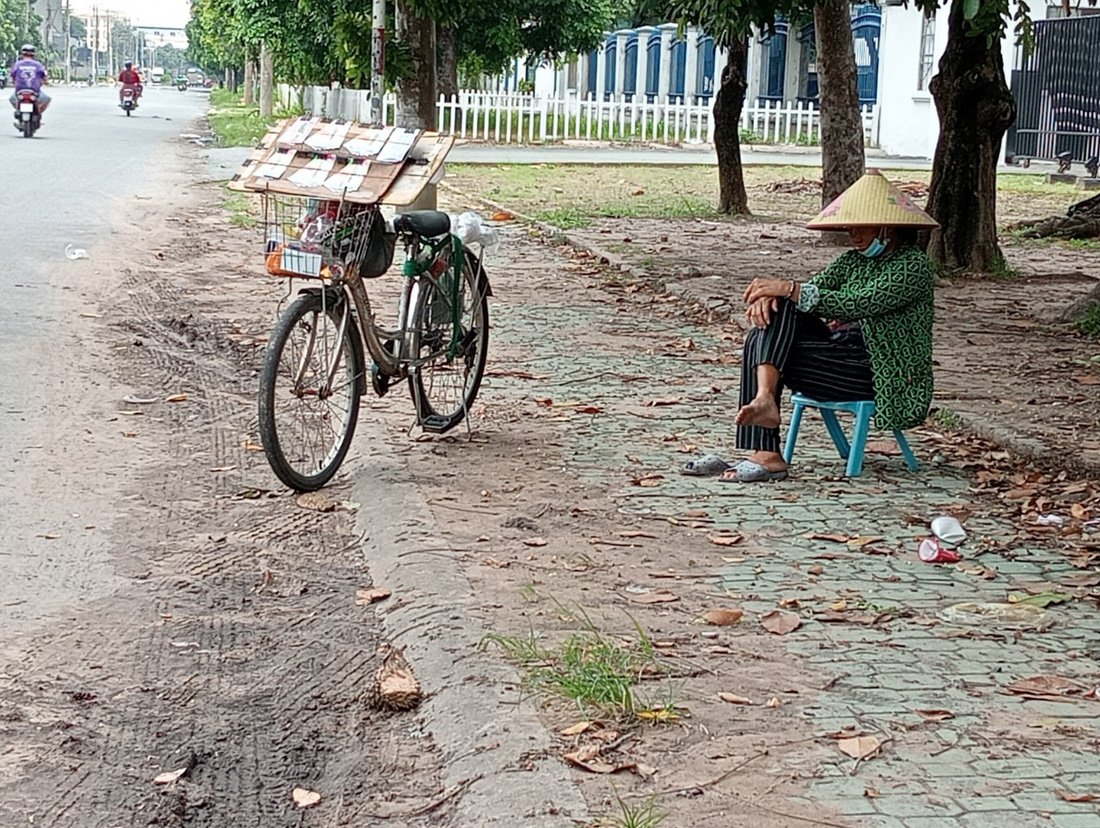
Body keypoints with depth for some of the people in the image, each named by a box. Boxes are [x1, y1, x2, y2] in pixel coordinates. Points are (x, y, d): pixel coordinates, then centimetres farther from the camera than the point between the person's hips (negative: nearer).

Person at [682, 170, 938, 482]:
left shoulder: (914, 265, -8)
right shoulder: (856, 259, 18)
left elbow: (856, 304, -21)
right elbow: (813, 288, 5)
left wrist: (791, 289, -25)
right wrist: (770, 294, -18)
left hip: (880, 373, -8)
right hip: (842, 348, 8)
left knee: (769, 353, -22)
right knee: (776, 310, -17)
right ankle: (764, 399, -32)